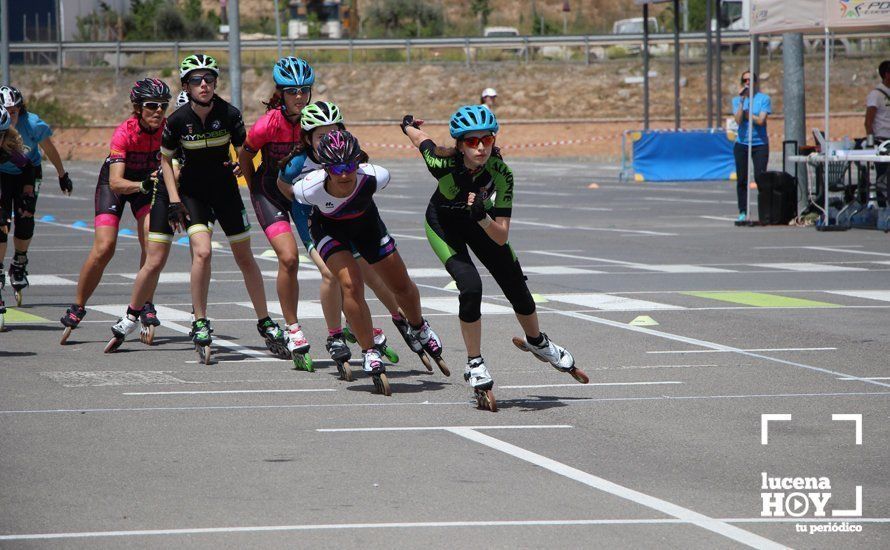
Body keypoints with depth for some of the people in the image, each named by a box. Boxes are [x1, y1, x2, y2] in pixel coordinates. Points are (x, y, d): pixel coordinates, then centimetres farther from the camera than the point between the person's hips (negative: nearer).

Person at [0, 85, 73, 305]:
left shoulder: (33, 125, -29)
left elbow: (50, 150, -10)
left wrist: (62, 176, 3)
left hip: (28, 171, 0)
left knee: (25, 217, -12)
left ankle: (19, 265, 11)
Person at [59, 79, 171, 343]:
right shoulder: (125, 132, -32)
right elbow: (116, 182, -38)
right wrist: (143, 185, -55)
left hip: (147, 182, 3)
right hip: (114, 184, -3)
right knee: (104, 249, -14)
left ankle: (145, 305, -3)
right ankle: (77, 308, 2)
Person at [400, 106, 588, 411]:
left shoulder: (501, 174, -34)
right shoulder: (444, 162, -38)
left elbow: (501, 237, -33)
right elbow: (420, 137, -15)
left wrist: (482, 217, -53)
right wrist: (408, 124, 7)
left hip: (480, 223, 2)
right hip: (443, 223, -2)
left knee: (516, 287, 7)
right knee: (470, 286, -23)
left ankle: (537, 343, 39)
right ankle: (475, 366, -5)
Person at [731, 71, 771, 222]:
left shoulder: (764, 99, 0)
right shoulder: (737, 100, 8)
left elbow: (760, 120, -10)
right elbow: (738, 120, -6)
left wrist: (746, 113, -3)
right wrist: (742, 101, -10)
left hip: (760, 143, -3)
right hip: (742, 143, 3)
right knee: (741, 180, 2)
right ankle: (743, 212, 8)